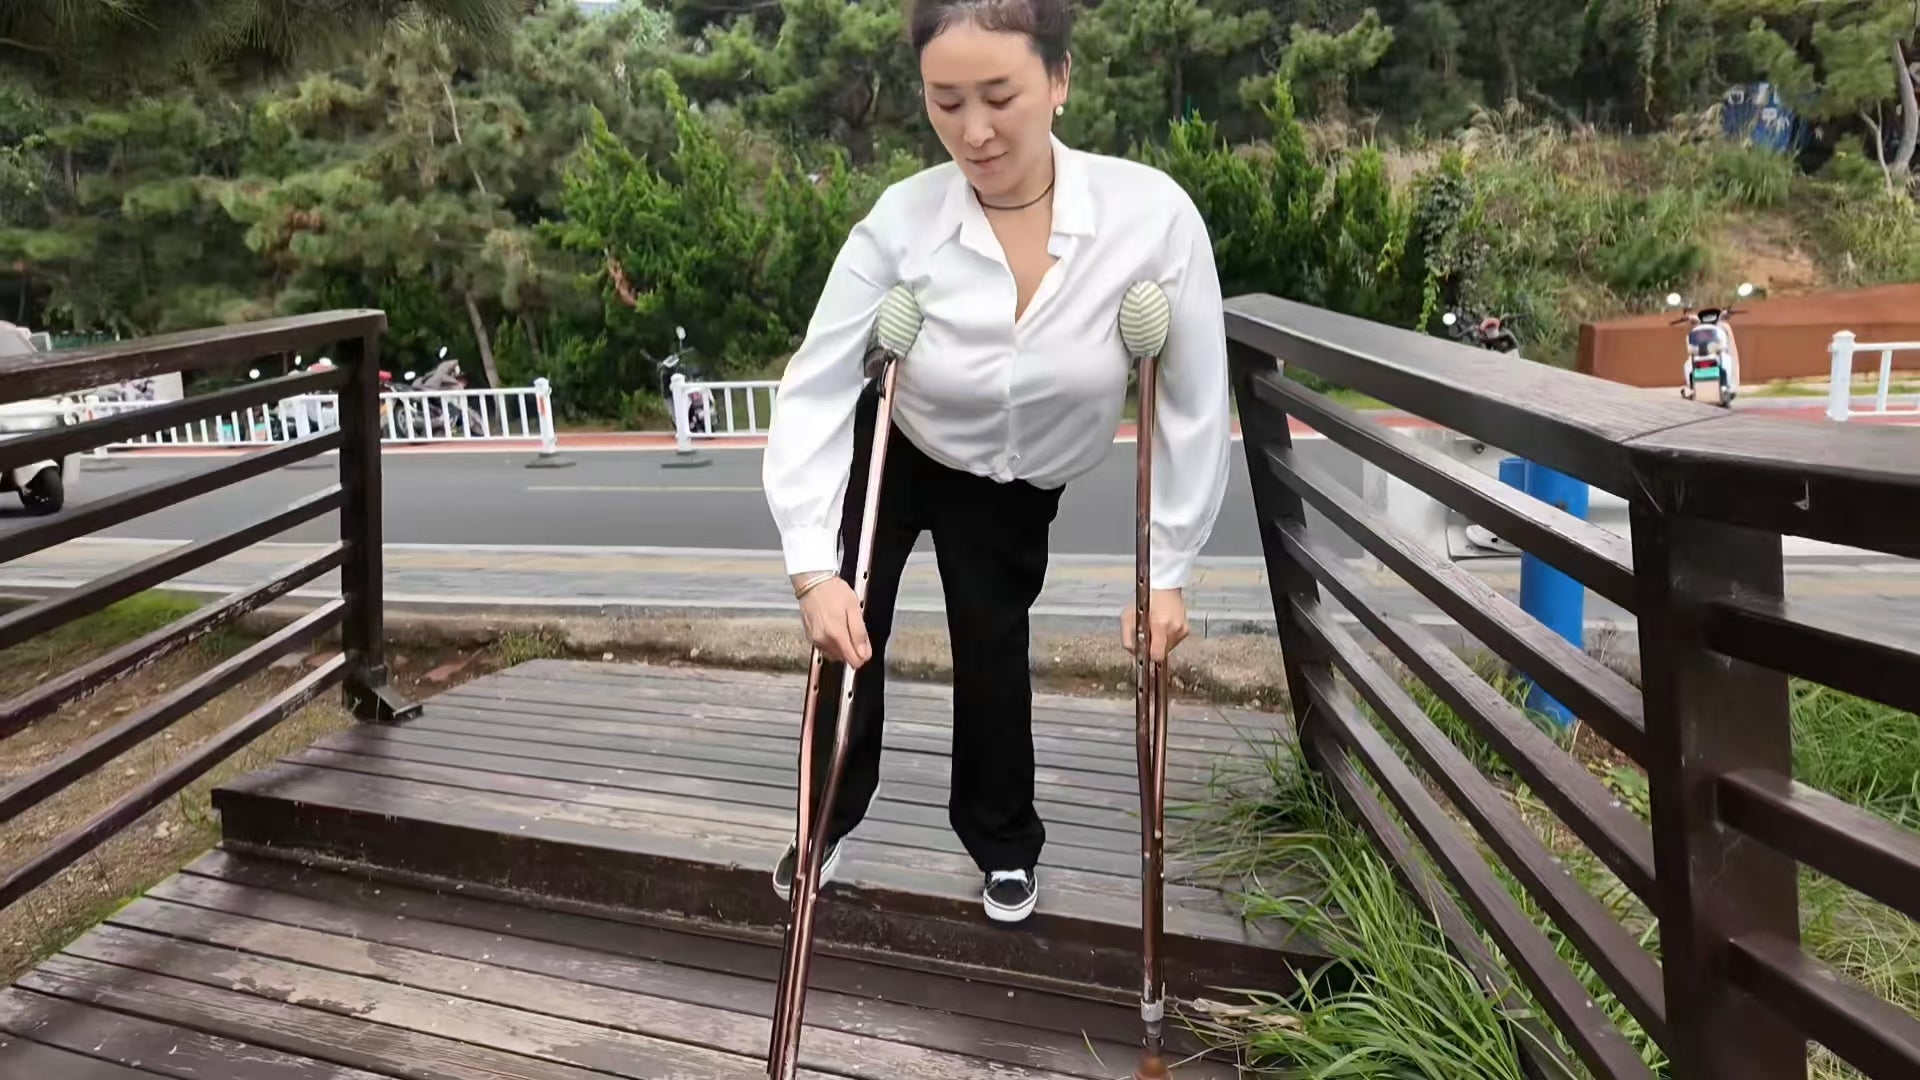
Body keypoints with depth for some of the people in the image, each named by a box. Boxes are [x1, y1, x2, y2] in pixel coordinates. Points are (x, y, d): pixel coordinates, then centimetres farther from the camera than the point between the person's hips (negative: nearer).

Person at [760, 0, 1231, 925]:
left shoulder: (1151, 214, -29)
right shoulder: (900, 221, -28)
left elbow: (1194, 405, -20)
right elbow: (813, 388, -26)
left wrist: (1167, 573, -17)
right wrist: (813, 569, -35)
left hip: (1016, 488, 0)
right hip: (893, 456, 1)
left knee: (992, 651, 5)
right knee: (846, 637, 4)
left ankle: (1003, 843, 36)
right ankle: (828, 821, 35)